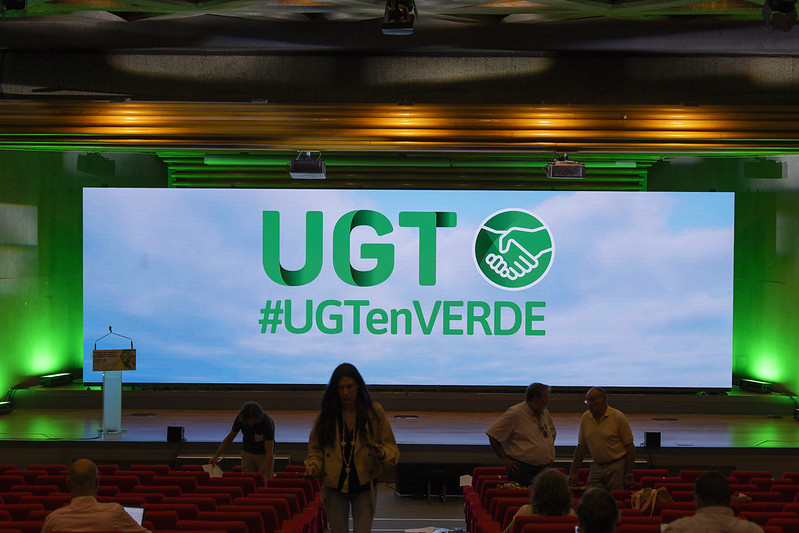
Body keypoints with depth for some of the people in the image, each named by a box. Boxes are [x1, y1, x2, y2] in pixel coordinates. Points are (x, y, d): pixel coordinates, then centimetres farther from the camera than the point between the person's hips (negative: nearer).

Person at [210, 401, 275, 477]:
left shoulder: (267, 422, -32)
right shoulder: (240, 418, -20)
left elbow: (269, 453, -33)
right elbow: (230, 437, -3)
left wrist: (266, 476, -41)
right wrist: (216, 456, -10)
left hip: (264, 455, -4)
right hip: (247, 453, 4)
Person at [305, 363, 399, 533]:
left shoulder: (374, 412, -2)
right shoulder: (326, 414, 0)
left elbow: (391, 446, 1)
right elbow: (315, 447, 8)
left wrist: (382, 454, -20)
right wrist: (314, 465, -11)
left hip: (364, 488, -1)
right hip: (334, 488, 1)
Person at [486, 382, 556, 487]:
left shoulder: (545, 413, 14)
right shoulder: (515, 413, -9)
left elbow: (553, 433, 33)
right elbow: (493, 436, -10)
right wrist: (504, 459, -9)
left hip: (545, 470, 6)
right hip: (522, 469, -6)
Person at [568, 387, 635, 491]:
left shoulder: (618, 417, -8)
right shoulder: (585, 418, 5)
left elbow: (629, 446, -7)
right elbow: (581, 446, 12)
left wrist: (628, 475, -11)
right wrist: (573, 472, 7)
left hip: (617, 468, -4)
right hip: (596, 467, 4)